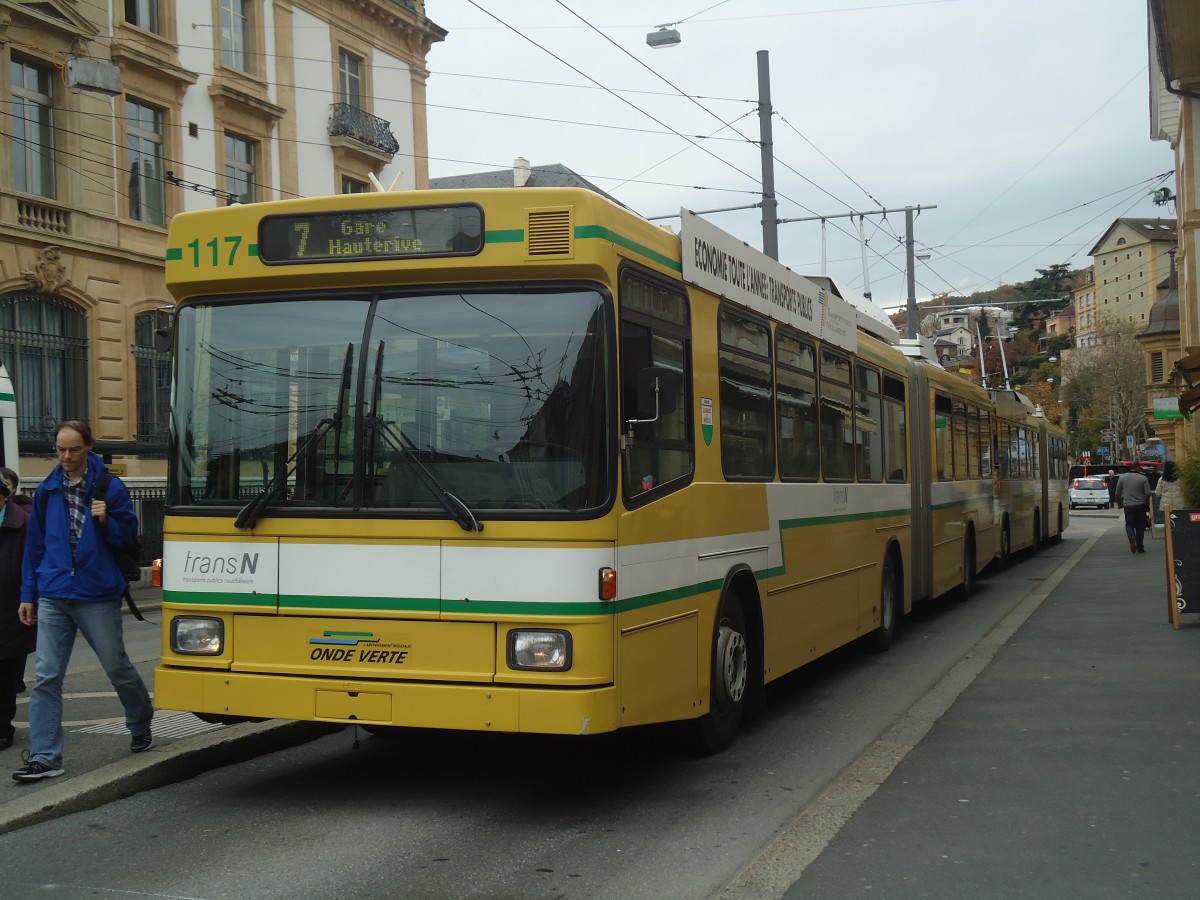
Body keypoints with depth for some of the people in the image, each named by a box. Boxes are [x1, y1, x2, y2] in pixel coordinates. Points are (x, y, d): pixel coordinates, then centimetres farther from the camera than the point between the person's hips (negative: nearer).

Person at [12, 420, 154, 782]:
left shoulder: (109, 488, -2)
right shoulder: (47, 491, 8)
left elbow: (129, 534, 4)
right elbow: (34, 545, 14)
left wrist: (106, 521, -16)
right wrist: (28, 595, 12)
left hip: (98, 596, -3)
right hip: (53, 599, 3)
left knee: (117, 667, 9)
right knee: (45, 678, -2)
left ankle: (141, 725, 34)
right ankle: (44, 757, 1)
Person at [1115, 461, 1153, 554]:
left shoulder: (1122, 478, 1)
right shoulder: (1143, 478, -7)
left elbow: (1118, 493, 5)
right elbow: (1148, 493, -10)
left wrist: (1119, 503, 21)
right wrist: (1147, 504, 6)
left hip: (1128, 506, 1)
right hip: (1140, 505, -1)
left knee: (1129, 525, 7)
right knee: (1140, 526, 11)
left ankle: (1132, 537, -24)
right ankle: (1140, 547, 13)